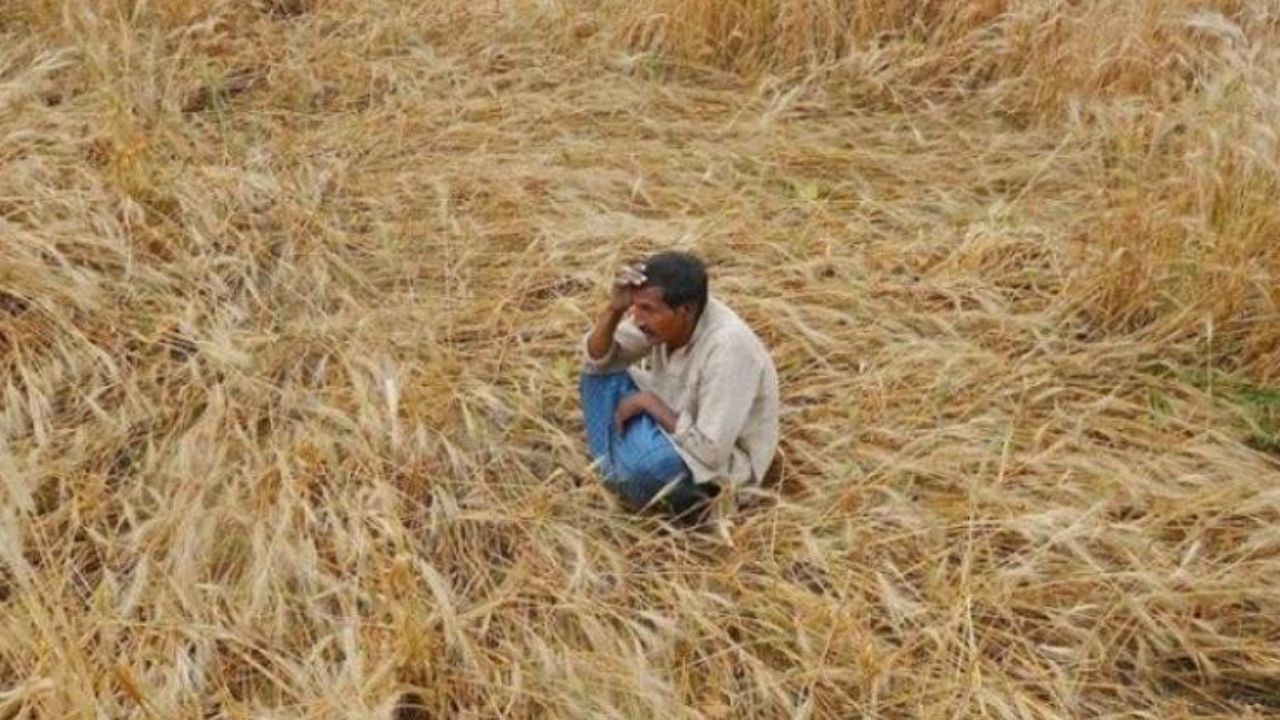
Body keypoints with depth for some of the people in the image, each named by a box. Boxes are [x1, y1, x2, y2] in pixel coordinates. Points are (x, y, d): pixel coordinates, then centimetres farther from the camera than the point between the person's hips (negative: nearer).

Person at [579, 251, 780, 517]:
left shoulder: (727, 348, -34)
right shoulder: (664, 316, -13)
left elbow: (711, 454, -34)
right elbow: (596, 359, -2)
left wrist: (650, 402, -25)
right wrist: (615, 308, -21)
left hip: (722, 463, -8)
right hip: (679, 425, 8)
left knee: (643, 463, -37)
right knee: (600, 375, -3)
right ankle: (617, 473, -3)